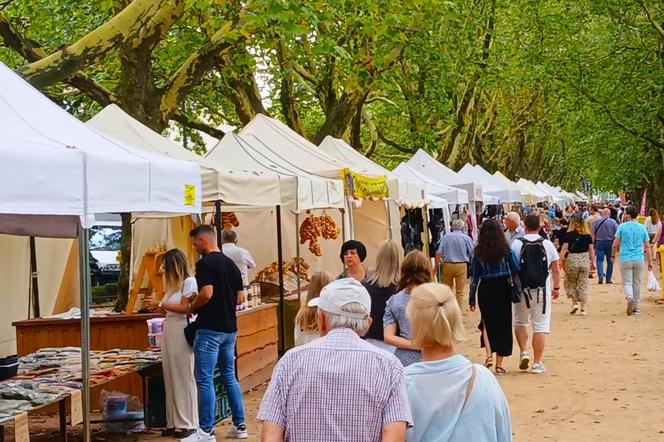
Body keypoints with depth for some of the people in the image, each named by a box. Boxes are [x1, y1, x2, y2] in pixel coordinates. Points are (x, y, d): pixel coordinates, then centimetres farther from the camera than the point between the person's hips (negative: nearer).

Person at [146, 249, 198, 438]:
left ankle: (188, 424, 2)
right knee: (171, 378, 7)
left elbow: (184, 308, -12)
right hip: (169, 331, 8)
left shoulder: (189, 281, -5)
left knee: (184, 377, -3)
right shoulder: (174, 283, 18)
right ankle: (175, 422, 13)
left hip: (182, 332, -8)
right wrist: (158, 306, 3)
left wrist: (160, 304, -9)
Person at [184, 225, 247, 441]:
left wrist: (193, 308, -6)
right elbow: (240, 297, 14)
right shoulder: (231, 264, 13)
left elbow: (207, 293, -22)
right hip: (229, 328, 8)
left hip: (210, 329, -8)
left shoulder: (205, 263, -12)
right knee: (229, 377, 15)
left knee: (205, 379, -3)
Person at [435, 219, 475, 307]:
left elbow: (439, 253, -4)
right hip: (461, 265, -2)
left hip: (447, 265, 2)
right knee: (459, 292, 4)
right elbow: (473, 254, -1)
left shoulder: (445, 237, 3)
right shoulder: (466, 238, -1)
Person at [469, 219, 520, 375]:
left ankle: (489, 355, -3)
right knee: (503, 324, 9)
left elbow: (474, 277, 0)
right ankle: (499, 363, 12)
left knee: (487, 323, 18)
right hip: (503, 288, 0)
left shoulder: (478, 252, -2)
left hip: (485, 290, 0)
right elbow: (517, 269, -8)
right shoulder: (506, 250, -4)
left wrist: (472, 299, 4)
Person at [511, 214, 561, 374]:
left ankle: (524, 352, 4)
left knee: (520, 322, 19)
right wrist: (556, 288, 16)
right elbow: (555, 270, 4)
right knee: (541, 326, 4)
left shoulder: (517, 244, -5)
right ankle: (538, 363, 5)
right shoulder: (547, 244, 0)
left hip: (521, 290, 0)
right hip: (542, 291, 0)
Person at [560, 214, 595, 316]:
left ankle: (575, 302, 2)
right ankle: (583, 307, 7)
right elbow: (591, 250, 3)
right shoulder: (587, 235, 3)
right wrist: (592, 262, 10)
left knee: (570, 283, 15)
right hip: (585, 260, 2)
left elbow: (564, 248, -8)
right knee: (583, 284, 7)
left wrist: (561, 260, -4)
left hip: (572, 259, -2)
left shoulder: (570, 234, -4)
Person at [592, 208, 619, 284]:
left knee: (599, 260, 1)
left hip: (599, 242, 0)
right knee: (610, 261, 9)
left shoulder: (596, 222, 1)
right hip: (610, 243, 0)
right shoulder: (613, 222, -2)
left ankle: (600, 275, -21)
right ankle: (608, 279, 12)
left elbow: (592, 233, -2)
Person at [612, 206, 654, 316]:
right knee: (637, 283, 12)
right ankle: (637, 308, 17)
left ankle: (630, 298, -26)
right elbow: (647, 246, 3)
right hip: (639, 259, 3)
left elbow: (615, 245, -5)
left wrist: (613, 255, 12)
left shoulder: (622, 227, -5)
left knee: (627, 282, 2)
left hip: (625, 259, -3)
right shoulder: (642, 228, 3)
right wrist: (650, 261, 8)